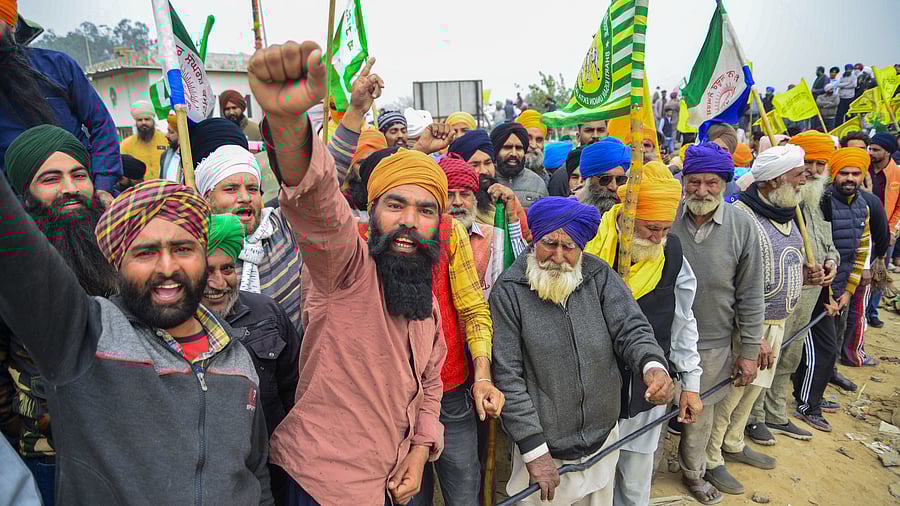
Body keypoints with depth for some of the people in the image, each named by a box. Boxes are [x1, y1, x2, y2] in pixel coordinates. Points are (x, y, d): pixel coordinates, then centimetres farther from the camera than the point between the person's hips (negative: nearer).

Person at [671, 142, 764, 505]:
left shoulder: (742, 225, -8)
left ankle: (693, 471, 44)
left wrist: (750, 350, 0)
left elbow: (750, 295, -2)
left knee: (701, 414, 18)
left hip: (713, 344, 1)